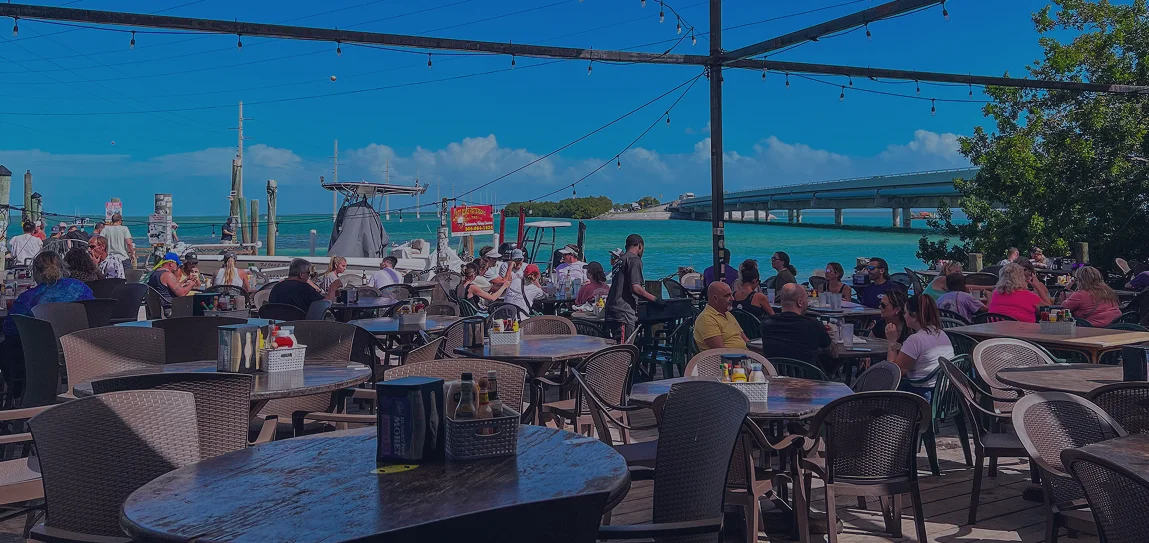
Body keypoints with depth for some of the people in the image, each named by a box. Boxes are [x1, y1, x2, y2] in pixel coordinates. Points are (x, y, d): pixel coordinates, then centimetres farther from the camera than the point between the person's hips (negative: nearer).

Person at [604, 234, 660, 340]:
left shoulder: (620, 260, 20)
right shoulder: (635, 260, -6)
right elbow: (635, 288, -17)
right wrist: (655, 299, -8)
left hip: (611, 311, 9)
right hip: (623, 313, -9)